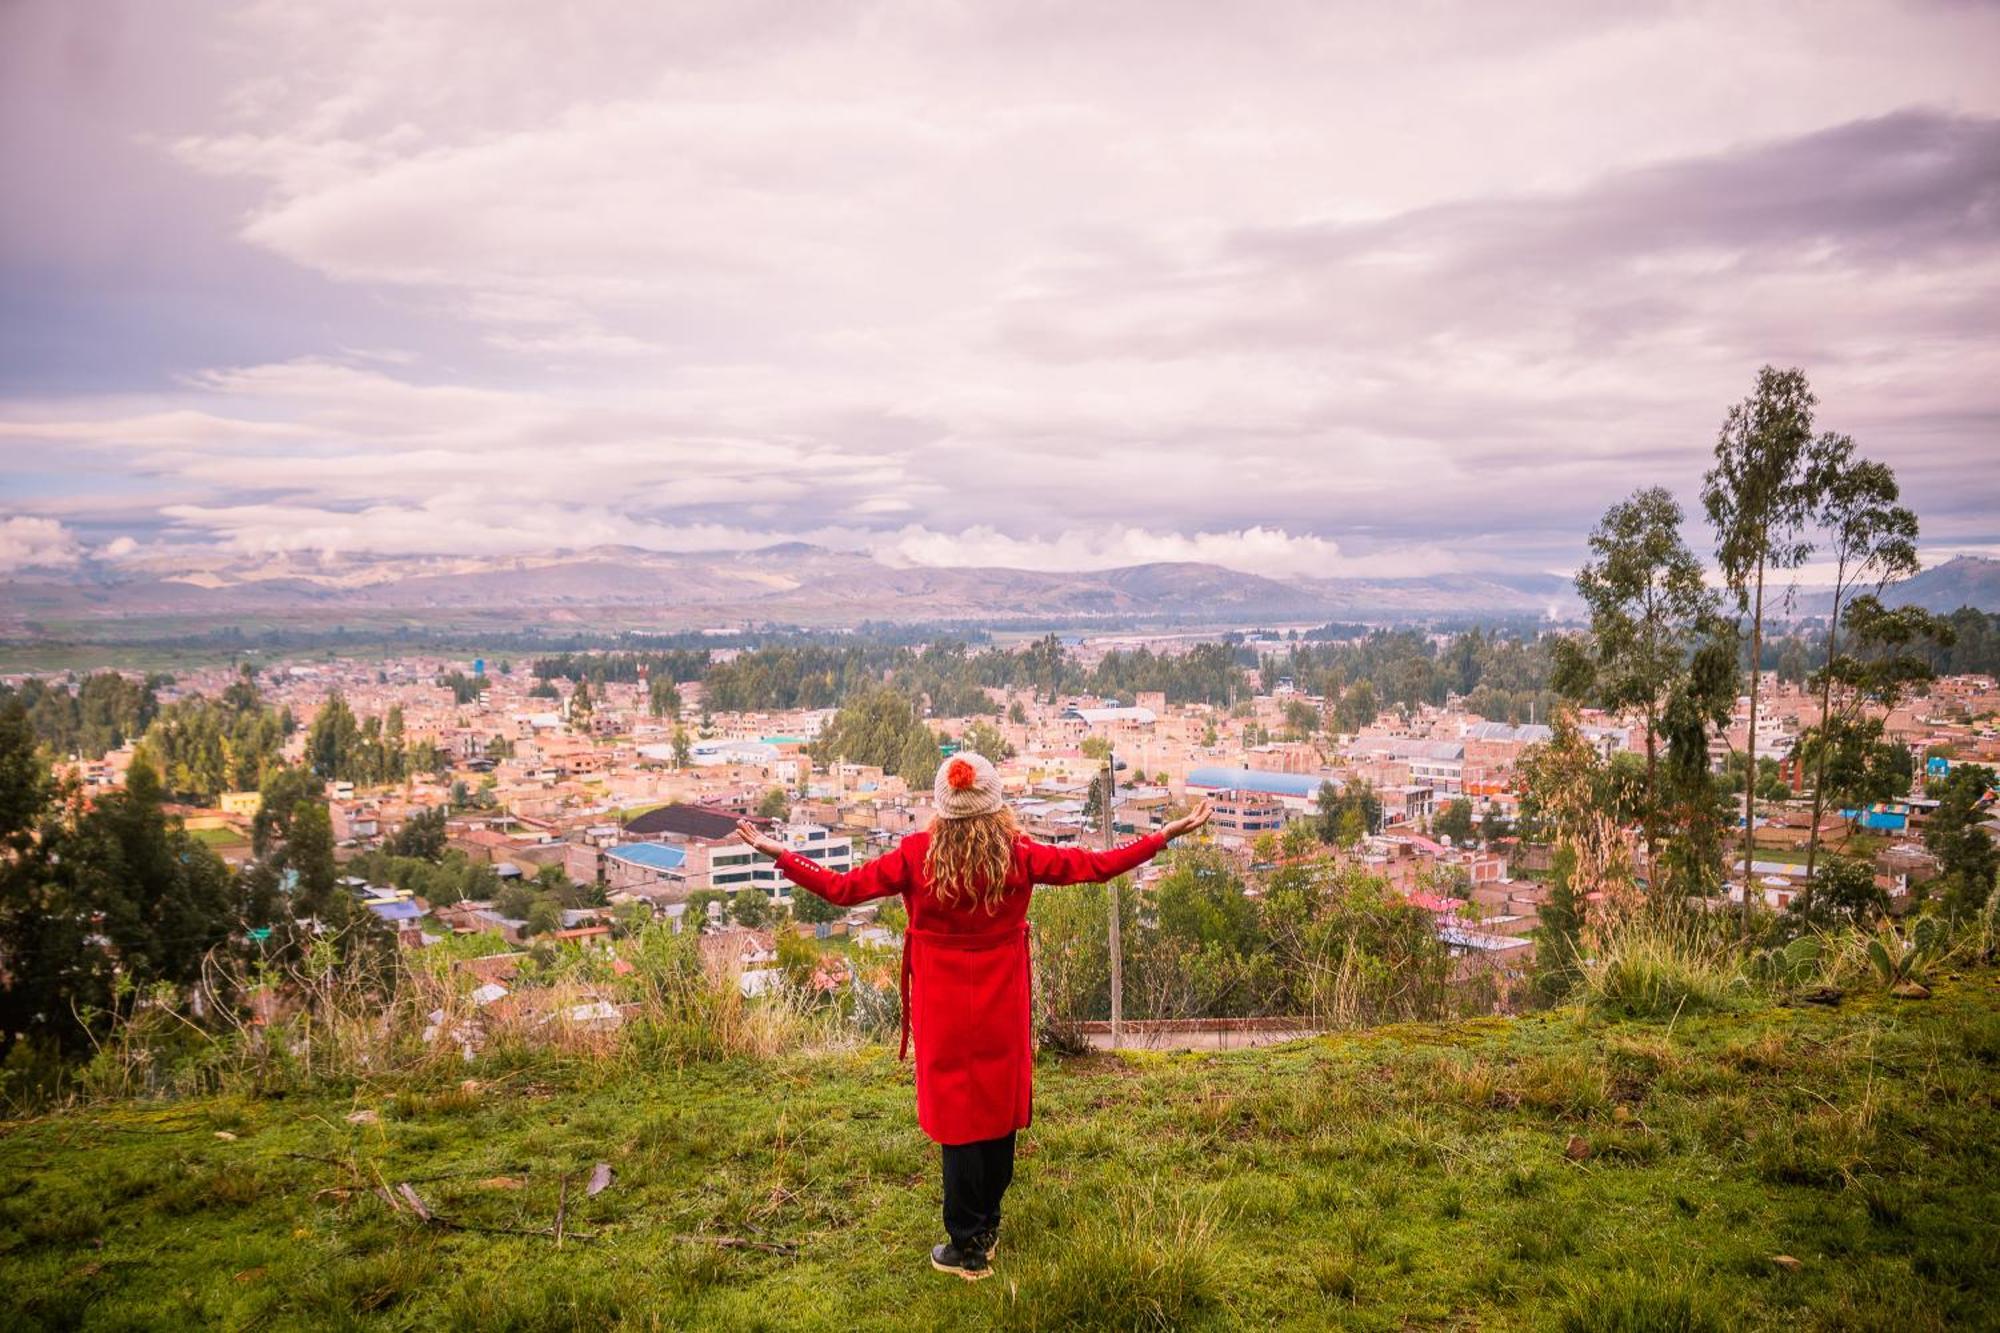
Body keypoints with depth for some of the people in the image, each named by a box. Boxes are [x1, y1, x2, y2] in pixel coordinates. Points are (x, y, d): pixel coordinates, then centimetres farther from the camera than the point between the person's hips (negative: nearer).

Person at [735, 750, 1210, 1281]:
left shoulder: (916, 855, -15)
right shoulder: (1017, 855, -12)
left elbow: (841, 888, -12)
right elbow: (1096, 866, -7)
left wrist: (778, 853, -2)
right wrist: (1165, 835, 1)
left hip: (944, 1012, -1)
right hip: (1002, 1010, 2)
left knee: (958, 1117, 8)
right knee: (1000, 1110, 17)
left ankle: (967, 1248, 17)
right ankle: (987, 1227, 34)